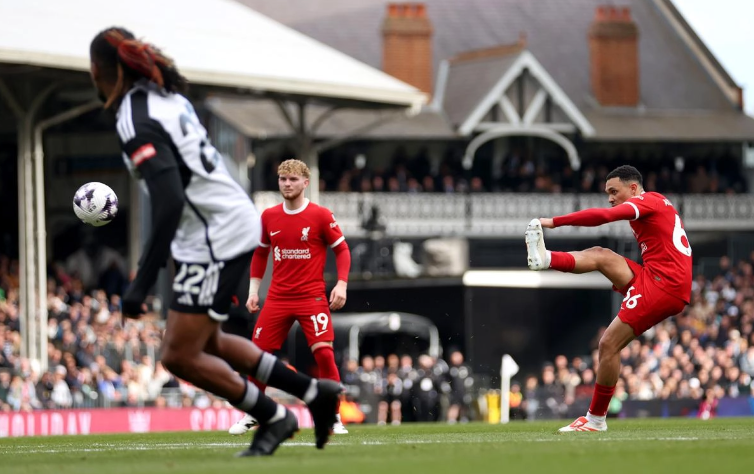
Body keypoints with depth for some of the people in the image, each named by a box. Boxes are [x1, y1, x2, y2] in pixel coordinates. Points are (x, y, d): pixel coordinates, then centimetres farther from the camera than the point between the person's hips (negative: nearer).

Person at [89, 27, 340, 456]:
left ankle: (273, 418, 8)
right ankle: (314, 392, 28)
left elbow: (170, 203, -29)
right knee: (207, 343, 22)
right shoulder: (168, 98, 9)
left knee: (180, 356, -4)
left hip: (215, 239, -10)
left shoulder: (138, 122, -20)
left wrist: (143, 283, -28)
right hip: (238, 223, 10)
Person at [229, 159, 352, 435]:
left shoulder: (321, 216, -6)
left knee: (324, 353, -15)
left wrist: (341, 284, -13)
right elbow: (260, 254, 18)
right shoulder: (269, 217, 6)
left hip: (312, 296, -4)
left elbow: (342, 250, 0)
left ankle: (334, 418, -5)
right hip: (277, 297, 4)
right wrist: (253, 290, 12)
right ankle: (252, 415, 17)